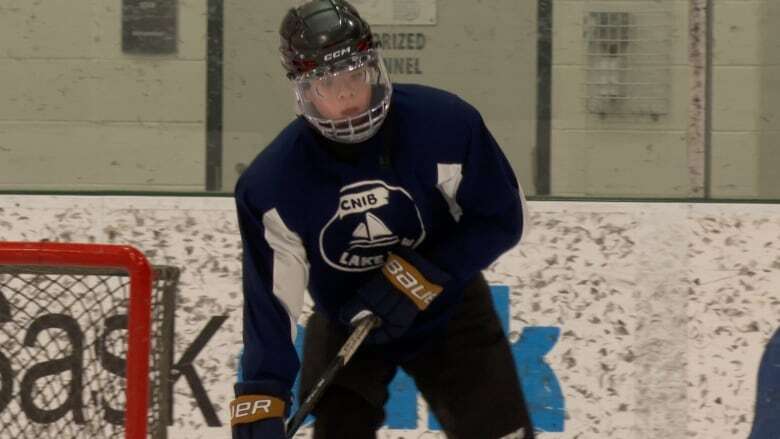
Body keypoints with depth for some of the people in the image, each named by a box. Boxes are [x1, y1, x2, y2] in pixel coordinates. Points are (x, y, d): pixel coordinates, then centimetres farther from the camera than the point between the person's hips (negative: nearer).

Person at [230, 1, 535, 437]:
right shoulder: (273, 184, -23)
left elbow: (502, 217, -15)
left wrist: (419, 275, -26)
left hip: (447, 308, 0)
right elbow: (270, 299, -22)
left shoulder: (444, 124, -26)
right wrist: (260, 403, -32)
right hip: (345, 326, 0)